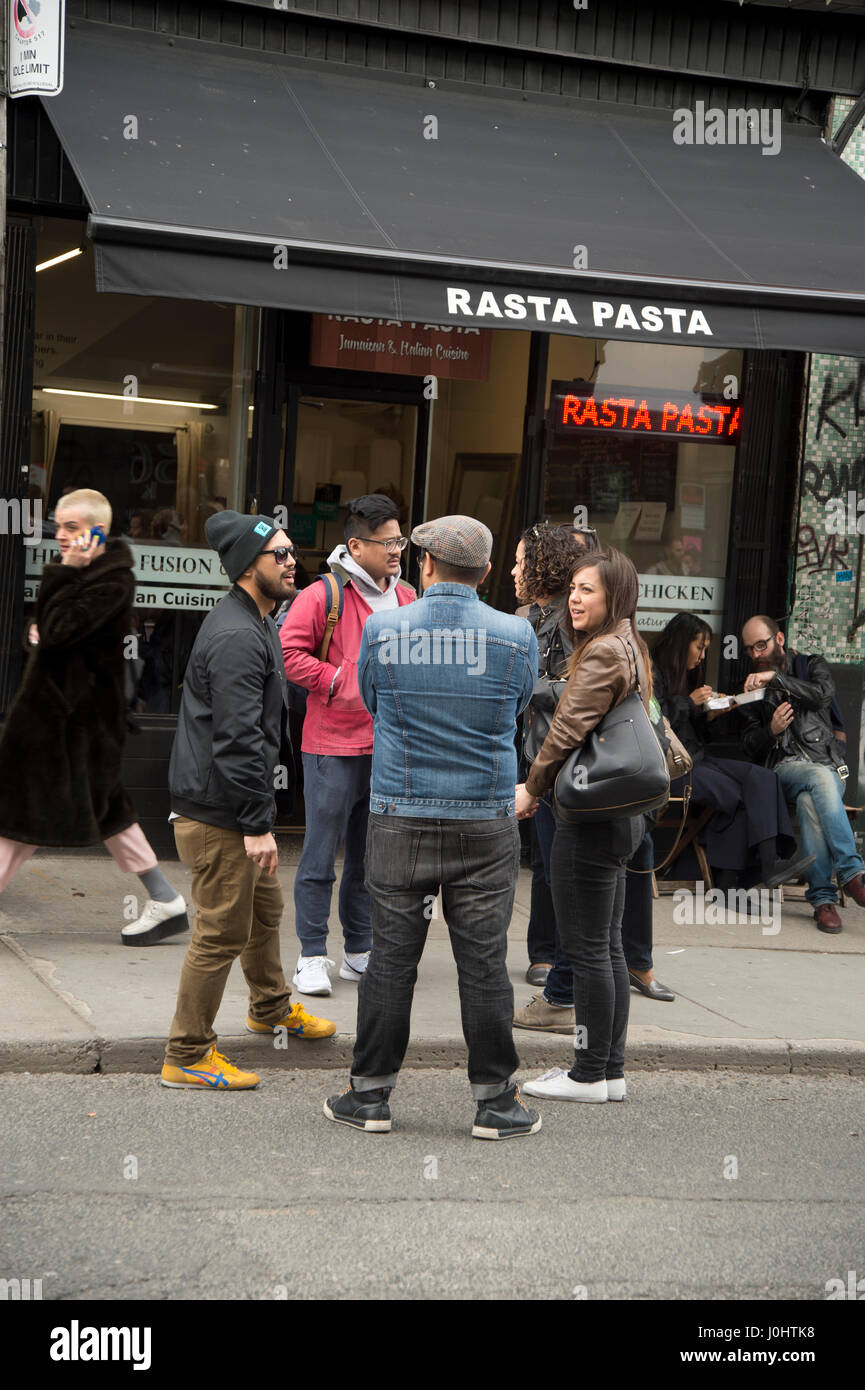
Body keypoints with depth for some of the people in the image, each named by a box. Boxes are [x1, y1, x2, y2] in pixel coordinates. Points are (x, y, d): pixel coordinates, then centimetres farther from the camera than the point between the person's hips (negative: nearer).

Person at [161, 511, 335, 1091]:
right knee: (223, 932, -4)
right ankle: (188, 1055, 6)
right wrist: (257, 823, -25)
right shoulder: (237, 638, -22)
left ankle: (272, 1007, 46)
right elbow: (237, 738, -27)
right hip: (218, 813, -11)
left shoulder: (256, 624, 14)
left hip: (237, 807, 11)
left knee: (266, 909, 25)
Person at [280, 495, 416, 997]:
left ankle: (360, 954, 25)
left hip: (388, 749, 6)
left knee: (371, 857, 14)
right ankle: (313, 957, 9)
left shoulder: (408, 599, 11)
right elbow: (290, 652, -11)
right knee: (321, 856, -1)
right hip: (334, 747, -6)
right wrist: (340, 682, -15)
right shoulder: (323, 596, -8)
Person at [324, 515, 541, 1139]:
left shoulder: (382, 630, -4)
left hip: (400, 821, 0)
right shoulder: (516, 636, -4)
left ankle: (371, 1094, 15)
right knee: (484, 964, 5)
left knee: (391, 959, 7)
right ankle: (496, 1102, 13)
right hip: (486, 825, 0)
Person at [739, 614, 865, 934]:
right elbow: (750, 746, 14)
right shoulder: (753, 688, 22)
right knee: (822, 778, -37)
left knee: (810, 803, -37)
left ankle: (822, 897, -38)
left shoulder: (812, 665, 16)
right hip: (784, 766, 0)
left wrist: (776, 677, -16)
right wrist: (771, 730, -7)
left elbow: (823, 693, -9)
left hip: (829, 762, 0)